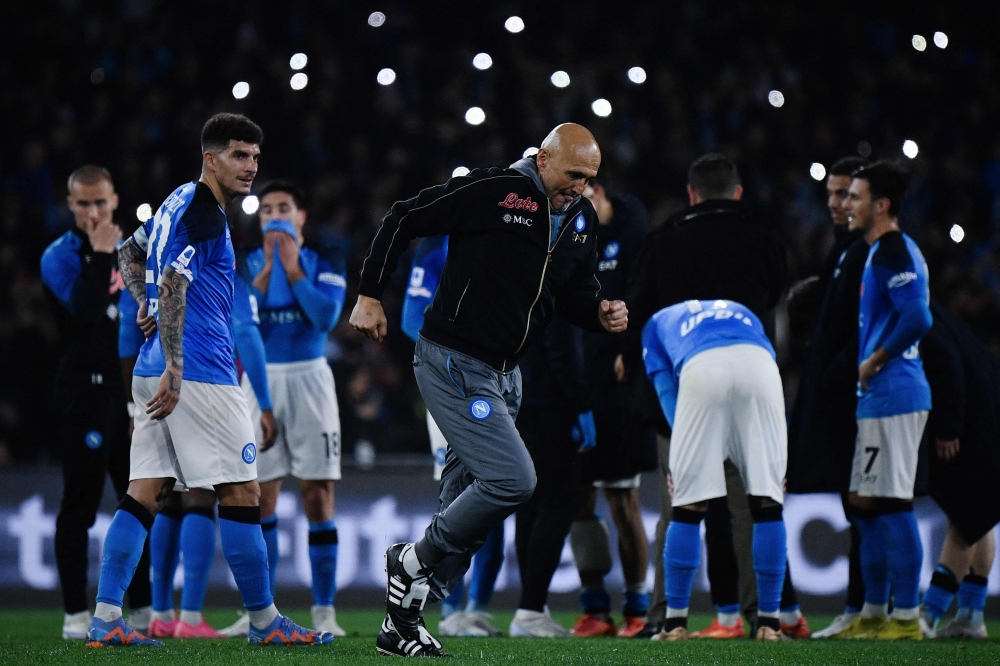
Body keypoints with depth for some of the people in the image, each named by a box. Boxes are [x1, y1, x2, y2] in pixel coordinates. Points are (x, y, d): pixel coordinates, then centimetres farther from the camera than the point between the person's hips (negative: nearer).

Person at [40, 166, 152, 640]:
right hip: (84, 392, -6)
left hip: (134, 390, 6)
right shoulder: (59, 257, -5)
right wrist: (100, 255, -19)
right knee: (80, 503, -4)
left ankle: (143, 607, 17)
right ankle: (76, 614, -2)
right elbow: (85, 309, -22)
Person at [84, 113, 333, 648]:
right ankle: (264, 622, 3)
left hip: (155, 369, 10)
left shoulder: (180, 202, 18)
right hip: (199, 372, -10)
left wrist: (145, 302, 18)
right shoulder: (204, 215, -13)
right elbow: (172, 286, -21)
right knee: (241, 492, -2)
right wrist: (173, 371, -24)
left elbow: (130, 253, 32)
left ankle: (105, 619, -2)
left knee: (143, 491, 4)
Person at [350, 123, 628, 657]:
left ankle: (401, 624, 17)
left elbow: (575, 293, 22)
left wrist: (601, 313, 0)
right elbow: (402, 219, -7)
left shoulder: (582, 219, 8)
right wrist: (370, 294, -6)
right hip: (453, 365, -8)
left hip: (503, 374, 8)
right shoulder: (490, 191, -15)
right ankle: (414, 561, 1)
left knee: (467, 502, 8)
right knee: (512, 480, -19)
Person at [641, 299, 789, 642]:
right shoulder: (742, 313, 43)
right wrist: (769, 467, 29)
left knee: (689, 504, 7)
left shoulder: (658, 323, 37)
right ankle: (769, 623, 9)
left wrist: (682, 458, 17)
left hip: (700, 369, -1)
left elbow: (667, 391, 23)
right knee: (768, 502, 8)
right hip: (758, 366, 1)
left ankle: (676, 623, 10)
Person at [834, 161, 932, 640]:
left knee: (891, 505, -9)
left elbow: (917, 318, -25)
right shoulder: (888, 250, 18)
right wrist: (871, 365, 18)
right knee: (866, 503, 14)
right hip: (880, 397, 11)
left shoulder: (891, 251, -14)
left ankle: (906, 617, -7)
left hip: (891, 396, -11)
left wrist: (873, 362, -16)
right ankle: (873, 613, 19)